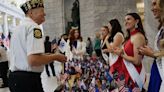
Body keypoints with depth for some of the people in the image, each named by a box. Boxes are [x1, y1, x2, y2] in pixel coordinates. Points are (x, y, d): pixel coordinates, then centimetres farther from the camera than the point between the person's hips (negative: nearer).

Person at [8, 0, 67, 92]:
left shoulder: (18, 28, 14)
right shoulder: (33, 27, -15)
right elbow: (33, 60, -27)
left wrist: (44, 56, 22)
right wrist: (55, 56, -12)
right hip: (27, 80, -9)